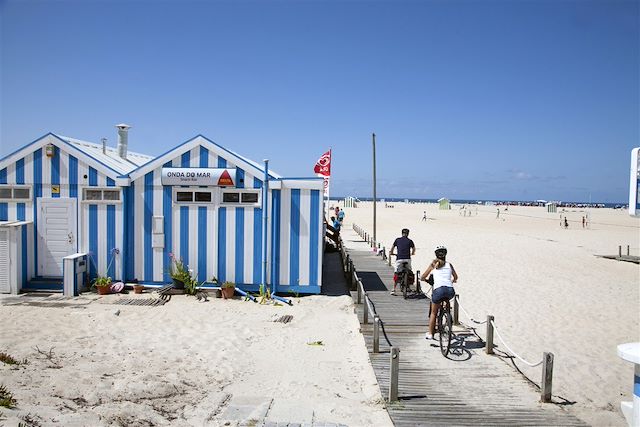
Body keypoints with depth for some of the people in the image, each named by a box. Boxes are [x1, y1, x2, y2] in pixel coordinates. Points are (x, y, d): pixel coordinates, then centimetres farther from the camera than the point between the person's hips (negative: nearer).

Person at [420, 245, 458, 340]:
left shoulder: (433, 264, 15)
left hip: (439, 290, -2)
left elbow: (422, 278, 19)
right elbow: (455, 277, 35)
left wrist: (427, 280, 41)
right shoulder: (449, 265, 20)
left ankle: (430, 333, 20)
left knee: (433, 313, 18)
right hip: (450, 291, 2)